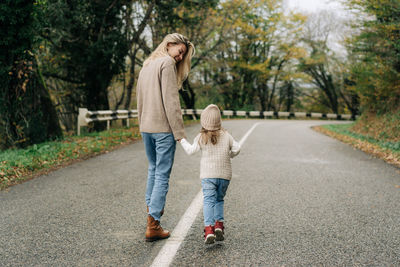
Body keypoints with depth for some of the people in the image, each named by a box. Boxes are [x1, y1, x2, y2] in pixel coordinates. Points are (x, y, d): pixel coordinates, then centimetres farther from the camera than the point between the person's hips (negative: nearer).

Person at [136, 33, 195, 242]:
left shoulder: (146, 65, 18)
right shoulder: (167, 63, -9)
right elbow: (170, 101, -16)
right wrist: (179, 133, -15)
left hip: (146, 128, 8)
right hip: (163, 128, -8)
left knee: (153, 169, 24)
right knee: (162, 174, -4)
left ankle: (151, 207, 37)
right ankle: (153, 224, -4)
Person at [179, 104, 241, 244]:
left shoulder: (201, 137, -3)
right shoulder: (226, 135, 2)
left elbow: (191, 150, 3)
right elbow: (236, 148, 4)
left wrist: (183, 140, 20)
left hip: (208, 175, -2)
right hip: (224, 175, 2)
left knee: (208, 200, -5)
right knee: (219, 200, 18)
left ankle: (209, 228, -20)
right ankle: (219, 225, 6)